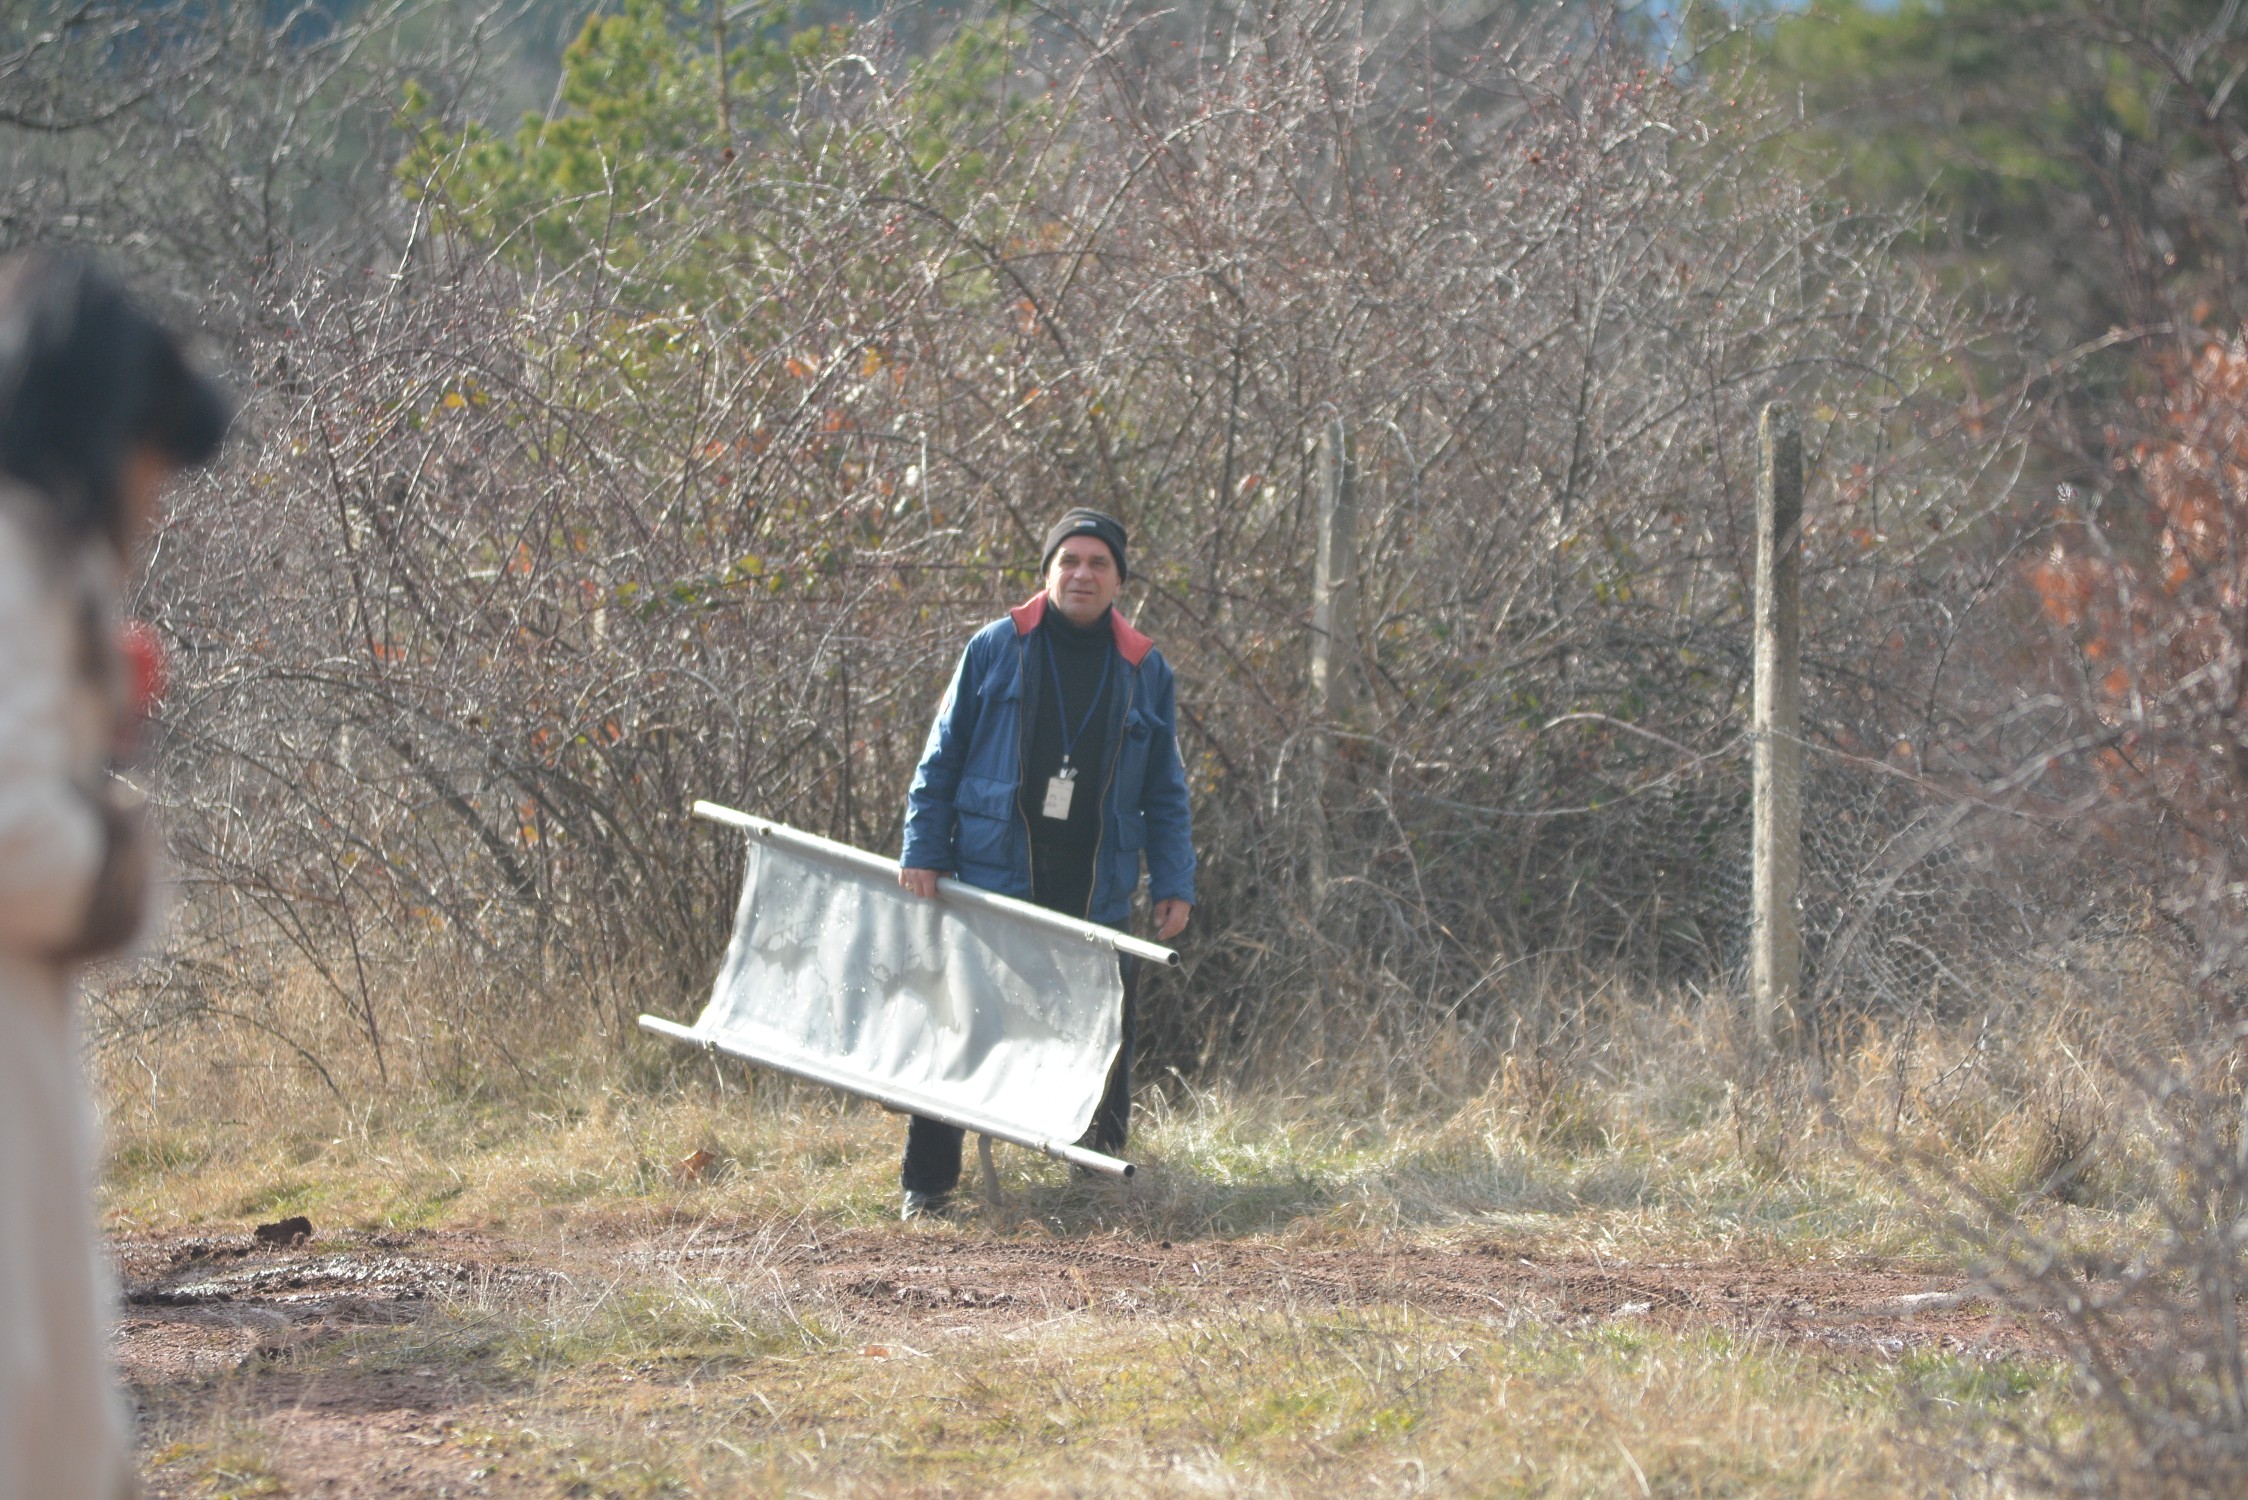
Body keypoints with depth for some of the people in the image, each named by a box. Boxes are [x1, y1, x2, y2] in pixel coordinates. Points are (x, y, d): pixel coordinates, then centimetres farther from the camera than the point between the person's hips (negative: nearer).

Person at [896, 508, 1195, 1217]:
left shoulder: (1146, 671, 9)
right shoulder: (995, 649, 2)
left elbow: (1165, 793, 13)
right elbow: (942, 758, 5)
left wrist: (1175, 884, 5)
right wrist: (921, 852, -2)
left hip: (1096, 890, 2)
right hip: (994, 874, -2)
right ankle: (927, 1185, 5)